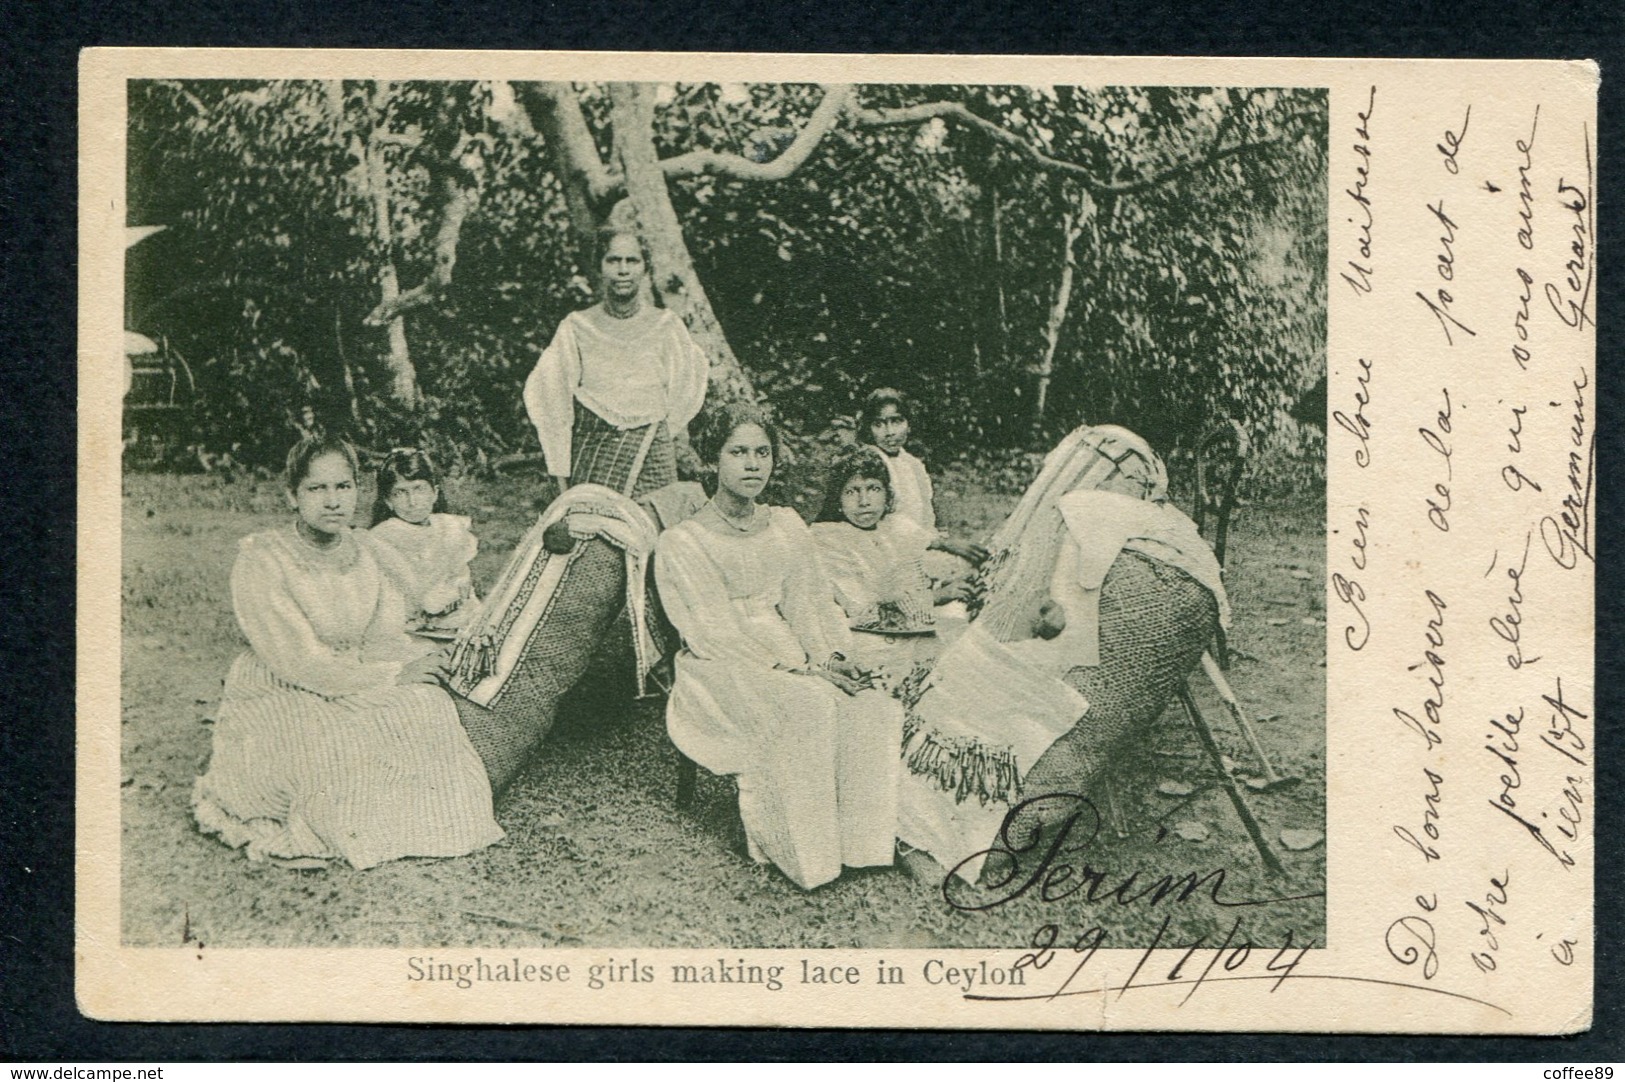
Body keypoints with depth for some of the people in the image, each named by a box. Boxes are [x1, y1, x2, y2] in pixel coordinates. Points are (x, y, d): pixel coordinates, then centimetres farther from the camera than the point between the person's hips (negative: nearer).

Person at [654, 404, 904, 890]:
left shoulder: (786, 527, 16)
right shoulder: (681, 544, -3)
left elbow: (810, 602, 11)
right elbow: (715, 632, -11)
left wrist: (830, 658, -10)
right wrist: (799, 668, -19)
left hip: (795, 660, 5)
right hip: (722, 672, -5)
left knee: (874, 707, -24)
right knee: (808, 706, -34)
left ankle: (856, 840, -20)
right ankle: (791, 847, -25)